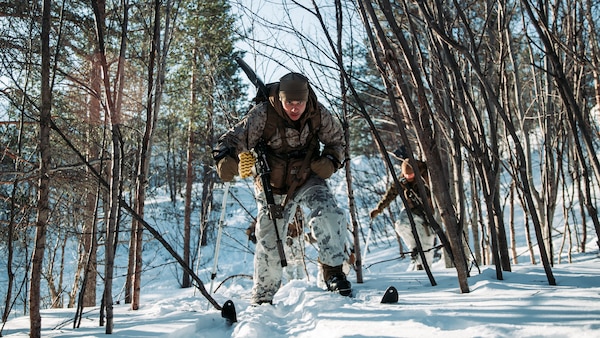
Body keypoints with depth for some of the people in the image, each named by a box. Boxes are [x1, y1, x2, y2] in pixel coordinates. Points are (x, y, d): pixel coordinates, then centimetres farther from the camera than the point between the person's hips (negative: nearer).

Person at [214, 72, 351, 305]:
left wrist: (331, 161, -14)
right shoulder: (263, 114, -22)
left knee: (330, 216, -25)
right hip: (273, 186, -1)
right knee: (268, 241, 1)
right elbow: (235, 138, -22)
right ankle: (263, 296, 19)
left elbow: (336, 139, 5)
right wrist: (225, 158, -44)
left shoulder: (319, 114, -13)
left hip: (308, 179, 1)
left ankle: (333, 270, -6)